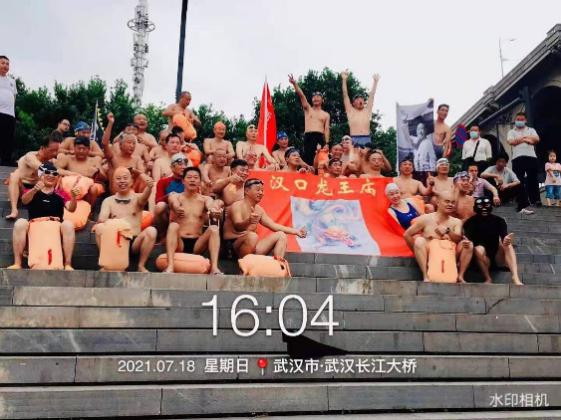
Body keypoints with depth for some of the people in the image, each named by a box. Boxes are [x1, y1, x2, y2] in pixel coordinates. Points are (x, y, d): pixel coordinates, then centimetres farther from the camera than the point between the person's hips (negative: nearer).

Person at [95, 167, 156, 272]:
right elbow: (101, 219, -6)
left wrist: (149, 187, -43)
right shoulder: (108, 201, 10)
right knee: (99, 227, -24)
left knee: (151, 230, -27)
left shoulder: (137, 198, 8)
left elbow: (145, 196, -17)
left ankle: (141, 266, -15)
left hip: (134, 242, 0)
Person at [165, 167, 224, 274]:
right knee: (173, 225, -28)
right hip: (179, 243, -1)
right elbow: (175, 205, -20)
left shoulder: (206, 199, 9)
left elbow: (211, 207, -16)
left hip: (197, 244, 1)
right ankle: (170, 266, -40)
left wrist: (215, 211, -42)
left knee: (214, 228, -22)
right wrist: (177, 209, -46)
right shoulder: (175, 196, 5)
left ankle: (214, 267, -34)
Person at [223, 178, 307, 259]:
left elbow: (273, 226, 15)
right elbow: (238, 226, -27)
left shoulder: (259, 209, 14)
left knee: (281, 235, -1)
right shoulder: (237, 206, -10)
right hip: (234, 246, -8)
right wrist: (248, 221, -50)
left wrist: (296, 231, 7)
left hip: (252, 246, 8)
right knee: (252, 236, -37)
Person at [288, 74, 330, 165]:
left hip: (320, 137, 1)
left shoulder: (326, 115, 18)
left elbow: (327, 129, 8)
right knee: (308, 159, -11)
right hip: (308, 137, -1)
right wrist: (295, 84, -10)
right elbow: (301, 95, 3)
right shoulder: (308, 109, 17)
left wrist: (326, 143, -5)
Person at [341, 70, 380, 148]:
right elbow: (345, 95, 6)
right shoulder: (350, 111, 12)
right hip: (354, 139, -2)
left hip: (366, 139, 2)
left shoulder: (367, 111, 18)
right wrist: (344, 80, 0)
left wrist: (375, 81, 14)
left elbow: (371, 95, 16)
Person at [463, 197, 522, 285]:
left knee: (507, 244, -26)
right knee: (479, 249, -33)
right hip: (481, 259, -2)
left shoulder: (498, 221, -3)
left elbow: (504, 237, -19)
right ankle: (488, 279, -20)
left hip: (498, 257, 2)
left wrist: (506, 241, -43)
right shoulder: (471, 222, -7)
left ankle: (515, 277, -39)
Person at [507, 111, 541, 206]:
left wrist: (521, 138, -6)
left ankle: (536, 201, -1)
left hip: (531, 157, 1)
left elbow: (537, 139, 0)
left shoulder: (531, 130, 19)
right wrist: (526, 139, -6)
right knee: (519, 181, -2)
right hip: (517, 158, 0)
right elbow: (511, 142, -5)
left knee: (532, 180, -1)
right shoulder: (511, 132, 16)